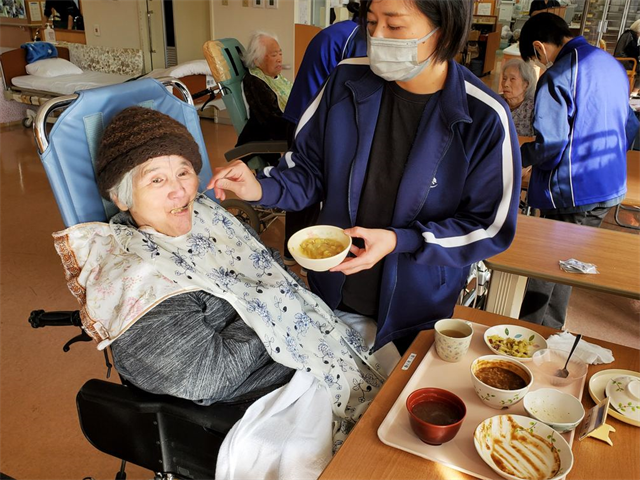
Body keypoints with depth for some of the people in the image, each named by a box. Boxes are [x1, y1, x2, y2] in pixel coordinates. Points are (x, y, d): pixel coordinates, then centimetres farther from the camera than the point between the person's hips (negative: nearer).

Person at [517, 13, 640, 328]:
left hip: (573, 193, -9)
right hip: (610, 188, 9)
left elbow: (549, 146, -22)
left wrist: (516, 155, -4)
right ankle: (550, 334, 33)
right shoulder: (611, 64, 11)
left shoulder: (557, 77, -17)